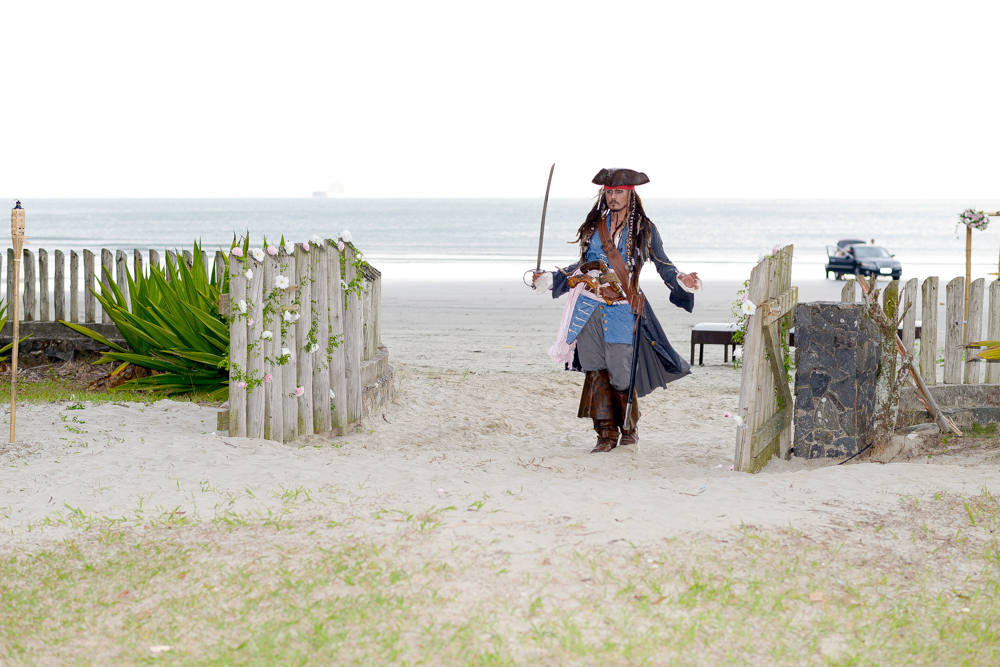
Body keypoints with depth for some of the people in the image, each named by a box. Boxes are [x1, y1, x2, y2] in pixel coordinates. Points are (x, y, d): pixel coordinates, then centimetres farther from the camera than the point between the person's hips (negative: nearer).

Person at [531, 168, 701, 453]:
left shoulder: (644, 229, 5)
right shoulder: (594, 225, 14)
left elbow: (663, 265, 4)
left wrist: (681, 280, -15)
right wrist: (549, 278, 18)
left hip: (622, 310, -3)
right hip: (589, 309, 3)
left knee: (620, 373, -7)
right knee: (595, 370, -2)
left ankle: (629, 427, 17)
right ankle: (606, 434, 5)